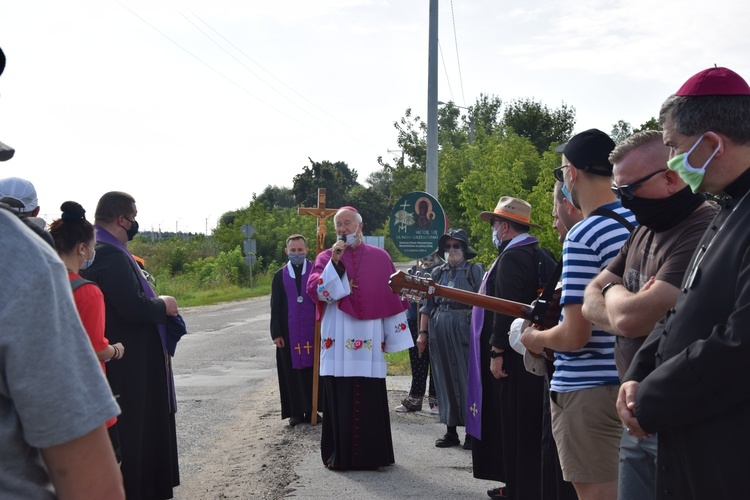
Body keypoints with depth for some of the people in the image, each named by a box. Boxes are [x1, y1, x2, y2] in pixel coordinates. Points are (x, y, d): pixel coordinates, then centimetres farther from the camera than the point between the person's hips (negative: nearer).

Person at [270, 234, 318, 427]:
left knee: (312, 370, 1)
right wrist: (276, 333, 0)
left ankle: (311, 410, 11)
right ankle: (296, 411, 11)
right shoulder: (280, 276, 8)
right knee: (292, 371, 3)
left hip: (312, 330, -1)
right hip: (289, 332, 1)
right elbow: (275, 307, 7)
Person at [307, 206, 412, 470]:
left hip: (369, 340, 0)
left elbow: (392, 297, 9)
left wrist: (394, 337, 6)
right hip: (338, 340, 0)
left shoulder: (379, 257, 9)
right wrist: (334, 262, -15)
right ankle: (338, 455, 9)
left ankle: (370, 453, 10)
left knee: (369, 398, 0)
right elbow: (314, 289, -5)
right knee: (338, 396, 0)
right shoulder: (326, 257, 9)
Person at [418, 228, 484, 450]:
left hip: (464, 328, -5)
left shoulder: (475, 271, 3)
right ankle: (451, 431, 14)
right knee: (445, 379, 7)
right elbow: (427, 304, 16)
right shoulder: (438, 273, 16)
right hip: (439, 330, 5)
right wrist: (423, 331, 10)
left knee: (466, 378, -4)